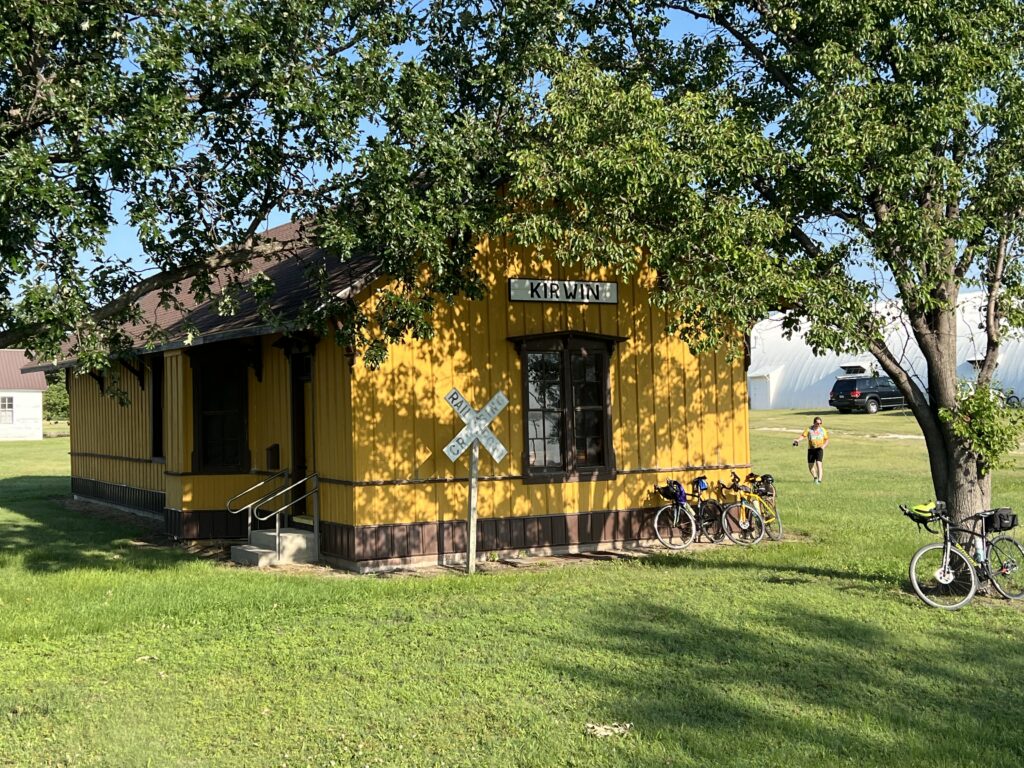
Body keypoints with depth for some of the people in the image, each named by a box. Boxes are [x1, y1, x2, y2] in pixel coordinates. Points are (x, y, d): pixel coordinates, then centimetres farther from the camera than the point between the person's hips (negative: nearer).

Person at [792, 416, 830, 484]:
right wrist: (798, 440, -34)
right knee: (810, 466, 7)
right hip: (811, 449, 1)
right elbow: (803, 435, -14)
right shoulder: (809, 429, -1)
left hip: (819, 449, -1)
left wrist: (824, 445, -10)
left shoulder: (823, 430, 5)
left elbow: (826, 440, 11)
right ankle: (815, 477, 33)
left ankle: (819, 480, -21)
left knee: (818, 464, -19)